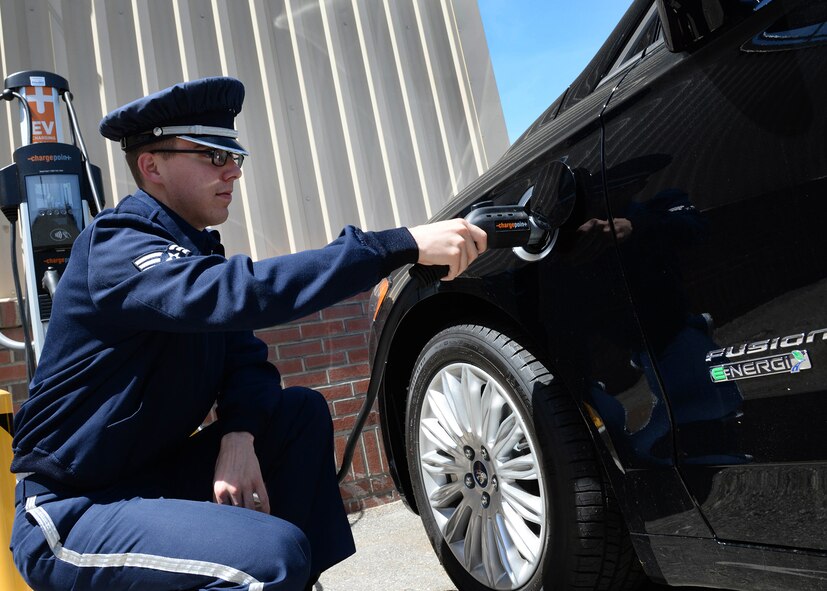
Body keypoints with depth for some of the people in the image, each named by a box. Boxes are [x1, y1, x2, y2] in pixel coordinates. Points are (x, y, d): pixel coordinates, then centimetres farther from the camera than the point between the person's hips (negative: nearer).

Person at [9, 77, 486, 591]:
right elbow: (239, 293, -38)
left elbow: (246, 357, 4)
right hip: (71, 512, -8)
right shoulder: (116, 247, -19)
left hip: (156, 475, 9)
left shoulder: (198, 247, 8)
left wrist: (239, 435, -17)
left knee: (302, 411, -1)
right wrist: (402, 245, -39)